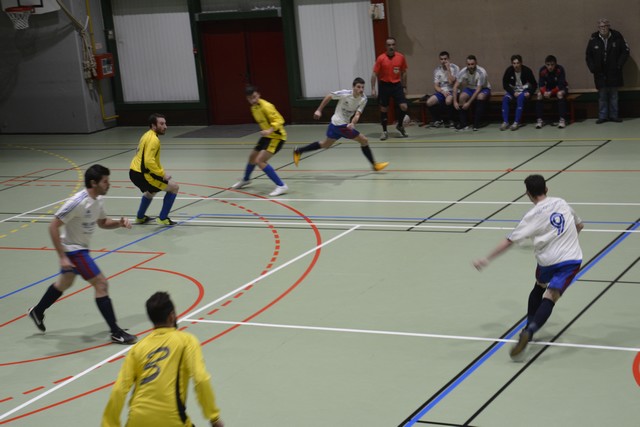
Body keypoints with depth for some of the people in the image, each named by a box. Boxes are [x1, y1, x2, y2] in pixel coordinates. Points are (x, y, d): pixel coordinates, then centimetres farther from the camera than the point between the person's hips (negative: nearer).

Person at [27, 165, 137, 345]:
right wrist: (62, 257, -27)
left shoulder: (98, 200, -3)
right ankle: (116, 333, -8)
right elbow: (53, 227, -26)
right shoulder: (78, 202, -29)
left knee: (64, 283, 27)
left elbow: (102, 222, 15)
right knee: (101, 284, -12)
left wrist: (119, 223, -7)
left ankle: (37, 312, 49)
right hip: (73, 250, -10)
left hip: (80, 248, 10)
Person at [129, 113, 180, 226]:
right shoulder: (153, 139, -18)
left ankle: (140, 217, 51)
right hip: (141, 174, -10)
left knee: (151, 190, 39)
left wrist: (161, 172, 13)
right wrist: (162, 174, -20)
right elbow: (149, 161, -28)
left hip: (134, 172, 10)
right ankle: (162, 219, 0)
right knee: (174, 187, -2)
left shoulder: (147, 135, 14)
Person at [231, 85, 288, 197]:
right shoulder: (253, 108, 5)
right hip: (267, 136, 9)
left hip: (277, 136, -9)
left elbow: (279, 120, -29)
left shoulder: (266, 106, -22)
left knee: (260, 161, -22)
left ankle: (281, 186, -21)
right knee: (252, 157, 24)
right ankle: (246, 180, 54)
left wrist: (269, 130, -42)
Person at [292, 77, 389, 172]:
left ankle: (298, 151, 34)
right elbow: (328, 97, -8)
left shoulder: (363, 99, -8)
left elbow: (357, 114, -17)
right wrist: (319, 110, -7)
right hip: (340, 123, -7)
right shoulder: (345, 94, -21)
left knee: (326, 144, 23)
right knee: (364, 140, -10)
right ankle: (374, 165, -1)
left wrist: (352, 123, -36)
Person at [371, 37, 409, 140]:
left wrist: (404, 87, 10)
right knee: (383, 109, 4)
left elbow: (403, 73, 10)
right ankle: (384, 131, 18)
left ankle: (400, 125, 18)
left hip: (397, 85, 2)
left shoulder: (401, 57, -1)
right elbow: (375, 74, -5)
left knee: (403, 106, -8)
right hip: (384, 85, -2)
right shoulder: (381, 58, -8)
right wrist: (373, 89, -10)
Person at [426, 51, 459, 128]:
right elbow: (436, 86, 4)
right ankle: (439, 120, 3)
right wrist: (443, 92, -15)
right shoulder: (437, 70, 8)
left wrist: (448, 69, -16)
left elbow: (451, 82, -17)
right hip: (441, 91, 4)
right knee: (429, 102, -22)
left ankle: (451, 121, -14)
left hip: (452, 91, -4)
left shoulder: (454, 68, -4)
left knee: (448, 100, -38)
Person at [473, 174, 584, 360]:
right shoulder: (561, 203, 7)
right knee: (549, 298, -11)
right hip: (571, 259, 1)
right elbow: (579, 225, 24)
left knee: (538, 287, 29)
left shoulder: (533, 216, -6)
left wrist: (487, 259, -7)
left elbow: (509, 241, -10)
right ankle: (528, 332, -33)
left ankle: (529, 328, 33)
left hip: (547, 260, -1)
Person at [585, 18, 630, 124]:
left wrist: (619, 65, -6)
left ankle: (613, 115, 16)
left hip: (613, 72, 0)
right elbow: (588, 56, 7)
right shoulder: (593, 39, -1)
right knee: (602, 96, 3)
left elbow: (625, 51, 2)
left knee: (613, 95, 7)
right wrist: (592, 68, -3)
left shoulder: (617, 37, -3)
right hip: (600, 73, 0)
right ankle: (602, 116, 11)